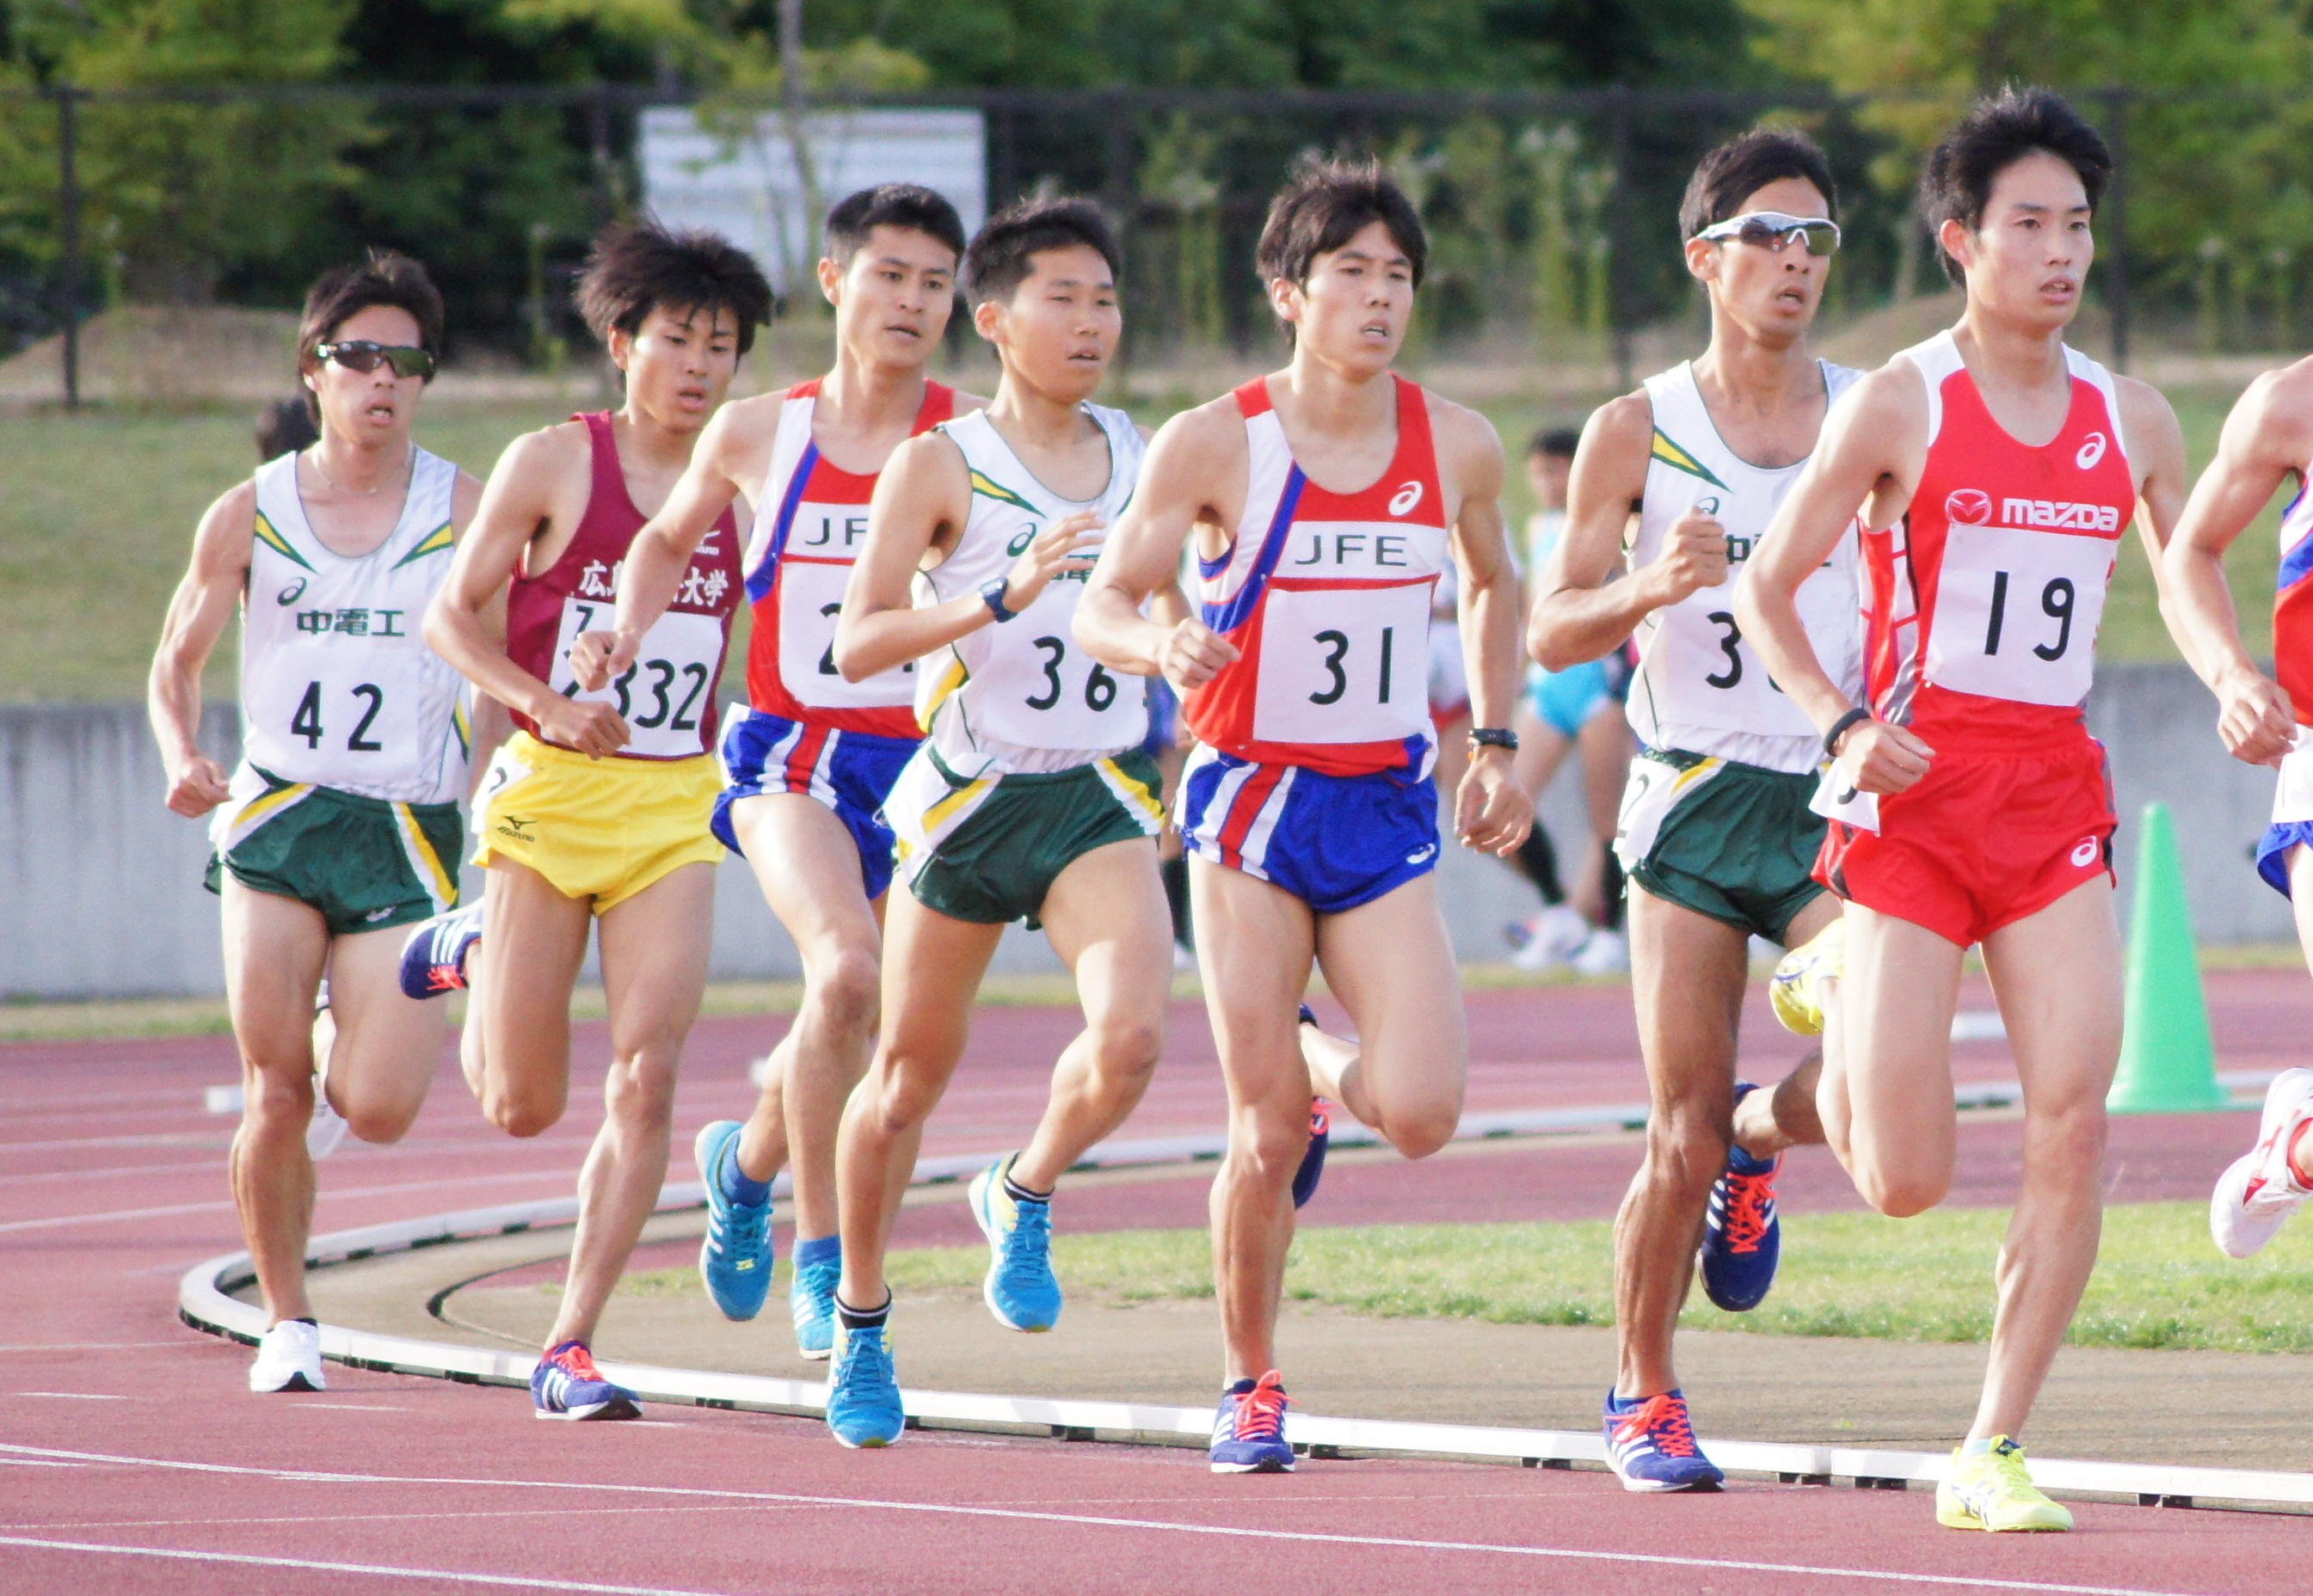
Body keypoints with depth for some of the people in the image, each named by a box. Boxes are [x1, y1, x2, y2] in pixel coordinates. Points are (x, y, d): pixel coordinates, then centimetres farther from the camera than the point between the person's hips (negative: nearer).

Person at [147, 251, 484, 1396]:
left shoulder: (466, 511, 2)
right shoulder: (250, 516, 5)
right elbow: (175, 665, 11)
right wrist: (183, 761, -9)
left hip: (408, 834, 0)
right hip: (276, 821, 1)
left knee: (378, 1108, -12)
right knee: (274, 1095, -8)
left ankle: (342, 1060, 26)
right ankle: (285, 1323, 10)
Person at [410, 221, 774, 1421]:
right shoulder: (554, 465, -3)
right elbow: (450, 615, -1)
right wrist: (546, 704, -16)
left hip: (676, 811, 2)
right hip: (551, 791, -2)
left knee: (645, 1081, -11)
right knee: (522, 1106, 3)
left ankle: (569, 1349, -4)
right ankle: (472, 960, 36)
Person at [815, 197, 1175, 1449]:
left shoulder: (1140, 459, 7)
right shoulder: (940, 465, -7)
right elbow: (858, 643, -16)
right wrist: (1001, 599, -27)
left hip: (1098, 795, 2)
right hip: (968, 787, -2)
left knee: (1129, 1038, -22)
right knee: (910, 1072, 9)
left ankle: (1024, 1197, 9)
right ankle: (859, 1325, 29)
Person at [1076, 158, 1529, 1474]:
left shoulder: (1457, 447, 1)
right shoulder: (1215, 445, -8)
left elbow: (1495, 585, 20)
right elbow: (1103, 607, -6)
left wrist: (1497, 745, 13)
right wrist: (1162, 645, -28)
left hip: (1391, 813, 2)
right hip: (1252, 804, -2)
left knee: (1419, 1110, -14)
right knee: (1267, 1139, -4)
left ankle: (1318, 1066, 21)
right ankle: (1251, 1384, 17)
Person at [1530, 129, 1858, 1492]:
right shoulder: (1638, 434, 2)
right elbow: (1552, 632, 2)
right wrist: (1652, 586, -19)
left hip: (1840, 797, 2)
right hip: (1697, 801, -2)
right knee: (1681, 1137, -4)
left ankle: (1757, 1141, 16)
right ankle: (1644, 1395, 16)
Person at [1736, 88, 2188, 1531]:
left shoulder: (2133, 421, 8)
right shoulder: (1899, 407, -4)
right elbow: (1767, 590, 0)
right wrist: (1846, 723, -15)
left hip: (2058, 795, 3)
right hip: (1914, 792, -3)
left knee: (2074, 1124, -13)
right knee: (1906, 1183, -5)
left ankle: (1994, 1453, -2)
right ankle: (1837, 990, 31)